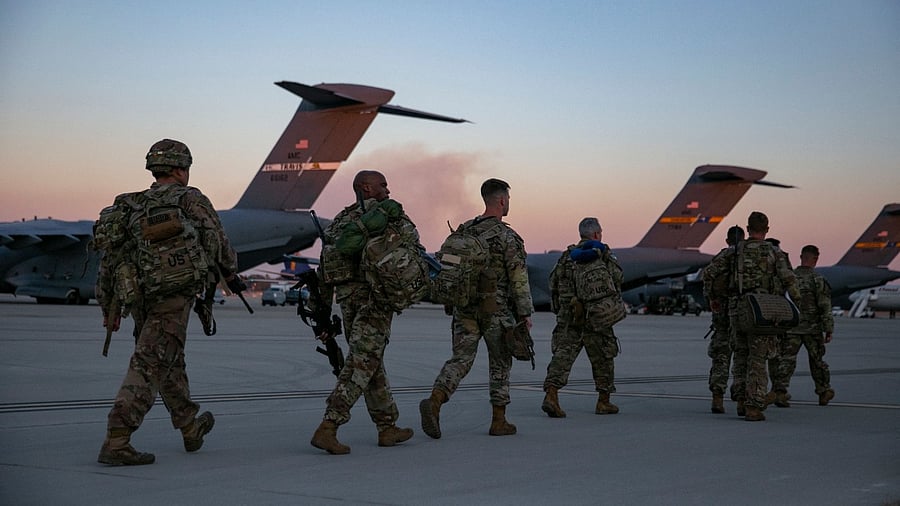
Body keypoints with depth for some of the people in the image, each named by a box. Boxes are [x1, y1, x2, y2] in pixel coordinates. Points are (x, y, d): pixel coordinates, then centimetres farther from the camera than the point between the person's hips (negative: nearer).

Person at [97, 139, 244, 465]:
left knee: (170, 364, 22)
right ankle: (116, 443, -17)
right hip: (174, 296, -7)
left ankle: (190, 428, 38)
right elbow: (215, 240, 1)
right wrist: (230, 274, 19)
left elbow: (110, 258, 13)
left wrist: (108, 307, 16)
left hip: (139, 297, 7)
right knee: (148, 368, -10)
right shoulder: (190, 199, 0)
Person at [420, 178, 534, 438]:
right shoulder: (507, 236, -10)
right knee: (500, 364, 9)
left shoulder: (463, 230, 9)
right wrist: (525, 313, -5)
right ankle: (499, 421, 14)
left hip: (465, 308, 5)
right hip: (496, 309, -4)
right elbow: (519, 279, -11)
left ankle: (434, 401, -21)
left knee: (460, 359, 3)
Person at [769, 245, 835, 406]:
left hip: (791, 328, 2)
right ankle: (824, 393, 27)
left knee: (786, 360, -2)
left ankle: (779, 391, -17)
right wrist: (829, 330, -5)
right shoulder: (818, 280, -8)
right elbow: (825, 308, -10)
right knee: (817, 361, 14)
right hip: (812, 328, -2)